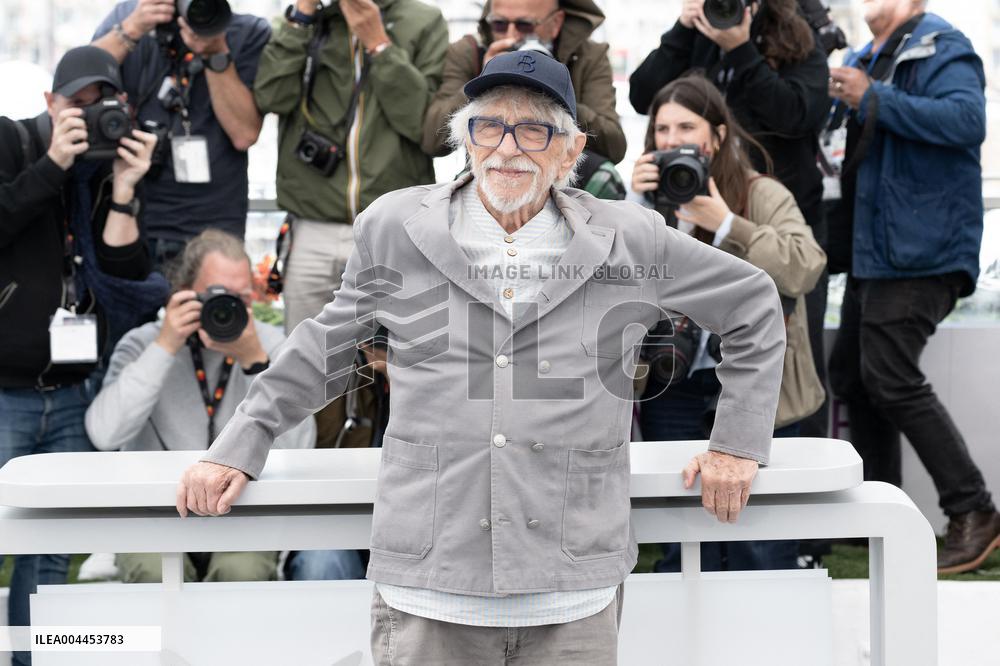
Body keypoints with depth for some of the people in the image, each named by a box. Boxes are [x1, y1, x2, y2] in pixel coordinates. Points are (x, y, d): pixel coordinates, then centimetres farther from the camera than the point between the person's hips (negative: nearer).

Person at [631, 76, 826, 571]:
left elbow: (805, 268, -18)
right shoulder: (650, 194, 8)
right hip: (673, 385, 3)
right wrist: (636, 207, -14)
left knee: (760, 548, 0)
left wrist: (725, 225, -21)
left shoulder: (763, 195, -2)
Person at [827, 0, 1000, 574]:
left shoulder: (940, 48, -11)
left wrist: (871, 97, -24)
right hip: (876, 249, 10)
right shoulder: (875, 57, 17)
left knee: (890, 377, -15)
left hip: (920, 251, -10)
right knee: (851, 374, 12)